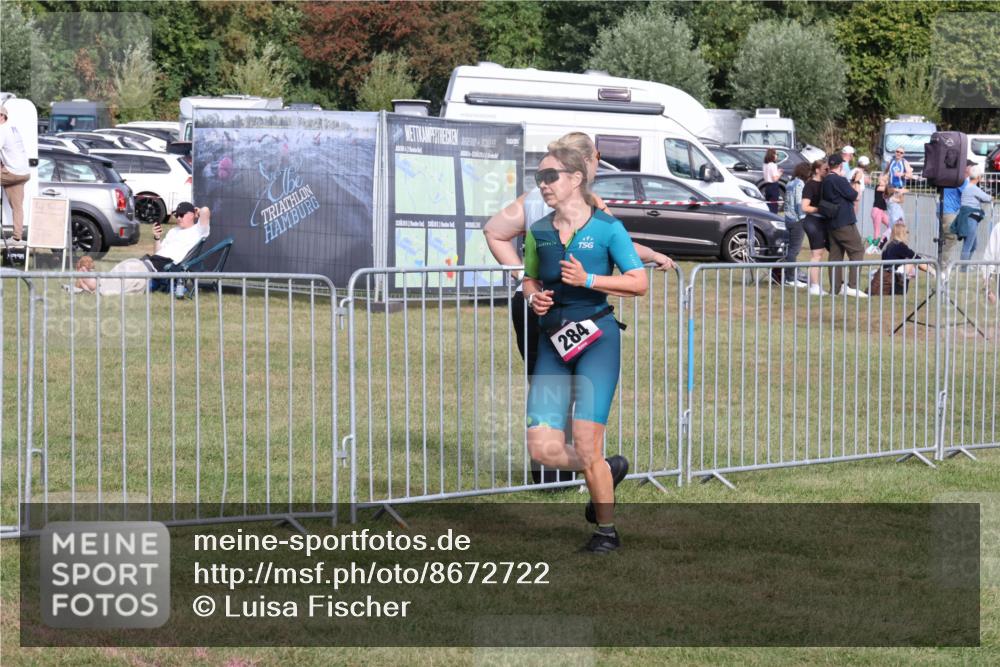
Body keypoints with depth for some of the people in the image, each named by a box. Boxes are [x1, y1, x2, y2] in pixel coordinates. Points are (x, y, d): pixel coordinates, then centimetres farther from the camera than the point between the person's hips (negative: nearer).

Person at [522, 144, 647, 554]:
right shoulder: (538, 232, 9)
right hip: (553, 343, 5)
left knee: (586, 448, -9)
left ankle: (607, 531, 10)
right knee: (543, 449, -3)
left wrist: (588, 280, -16)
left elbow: (639, 283, -6)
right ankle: (609, 470, 26)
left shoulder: (606, 228, -4)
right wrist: (534, 297, 0)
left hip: (596, 339, -5)